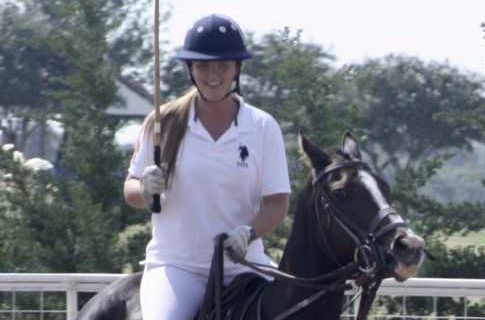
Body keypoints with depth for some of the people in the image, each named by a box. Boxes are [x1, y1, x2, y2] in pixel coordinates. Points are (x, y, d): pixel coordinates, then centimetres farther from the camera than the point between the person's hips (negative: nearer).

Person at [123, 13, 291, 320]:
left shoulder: (263, 128, 2)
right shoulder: (165, 124, 2)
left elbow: (277, 203, 0)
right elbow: (132, 193, 7)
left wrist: (249, 232, -21)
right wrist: (146, 190, -17)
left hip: (242, 264, 2)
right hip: (176, 264, -1)